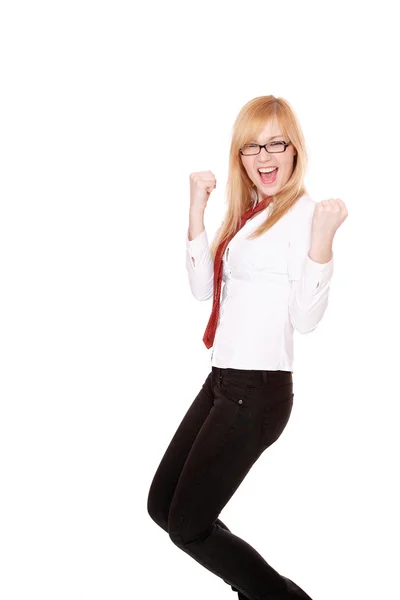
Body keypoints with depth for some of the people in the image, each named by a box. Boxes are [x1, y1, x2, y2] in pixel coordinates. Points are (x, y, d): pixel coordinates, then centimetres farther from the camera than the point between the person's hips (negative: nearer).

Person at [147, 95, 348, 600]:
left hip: (258, 389, -9)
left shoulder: (303, 212, -13)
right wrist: (197, 210, 0)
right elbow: (203, 287, 8)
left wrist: (322, 239, -33)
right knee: (162, 505, 16)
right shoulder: (246, 211, 13)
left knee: (187, 525, 2)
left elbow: (306, 318, -20)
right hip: (222, 380, 9)